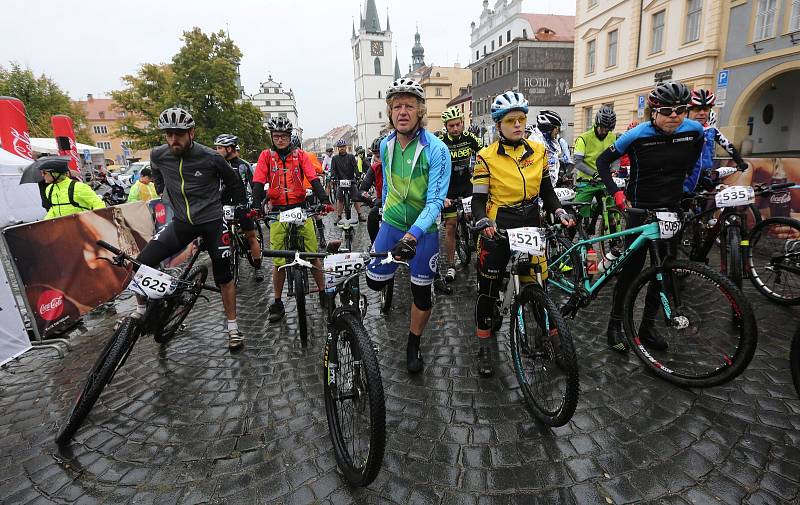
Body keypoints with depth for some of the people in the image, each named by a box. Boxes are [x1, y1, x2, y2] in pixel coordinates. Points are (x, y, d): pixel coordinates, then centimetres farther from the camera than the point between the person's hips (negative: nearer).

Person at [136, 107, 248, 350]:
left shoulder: (211, 157, -15)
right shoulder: (158, 155, -6)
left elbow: (234, 184, 2)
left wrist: (242, 211, 7)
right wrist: (164, 196, 25)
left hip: (211, 220, -3)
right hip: (181, 221, 3)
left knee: (224, 275, 1)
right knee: (143, 262, -7)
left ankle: (233, 327, 16)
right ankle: (141, 312, 19)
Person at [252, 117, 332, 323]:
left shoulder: (300, 155, 3)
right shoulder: (266, 156, 3)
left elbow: (313, 179, -6)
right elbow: (258, 183, -5)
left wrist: (324, 201, -22)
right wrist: (256, 206, -21)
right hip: (277, 211, 0)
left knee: (313, 255, 0)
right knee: (278, 261, 3)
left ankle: (323, 293, 17)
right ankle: (278, 304, 17)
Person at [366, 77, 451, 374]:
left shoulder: (436, 149, -19)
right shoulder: (386, 144, -3)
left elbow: (435, 201, -25)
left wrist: (413, 234, -39)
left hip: (423, 229, -3)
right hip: (392, 222, 4)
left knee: (421, 294, 4)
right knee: (374, 281, 1)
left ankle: (414, 346, 27)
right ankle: (395, 271, 37)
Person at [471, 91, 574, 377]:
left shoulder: (538, 150, 6)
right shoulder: (487, 157, -6)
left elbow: (546, 190, 12)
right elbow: (479, 199, -8)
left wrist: (559, 212, -5)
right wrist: (484, 222, -26)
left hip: (532, 224, 3)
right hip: (498, 228, -3)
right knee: (489, 288, 3)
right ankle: (484, 345, 20)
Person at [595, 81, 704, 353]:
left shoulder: (694, 130, -4)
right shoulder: (637, 135, -16)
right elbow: (603, 161, -8)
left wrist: (686, 183, 16)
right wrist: (617, 193, -16)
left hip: (672, 209, 5)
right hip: (641, 209, -4)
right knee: (632, 268, -2)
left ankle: (647, 326, 23)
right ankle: (615, 324, 14)